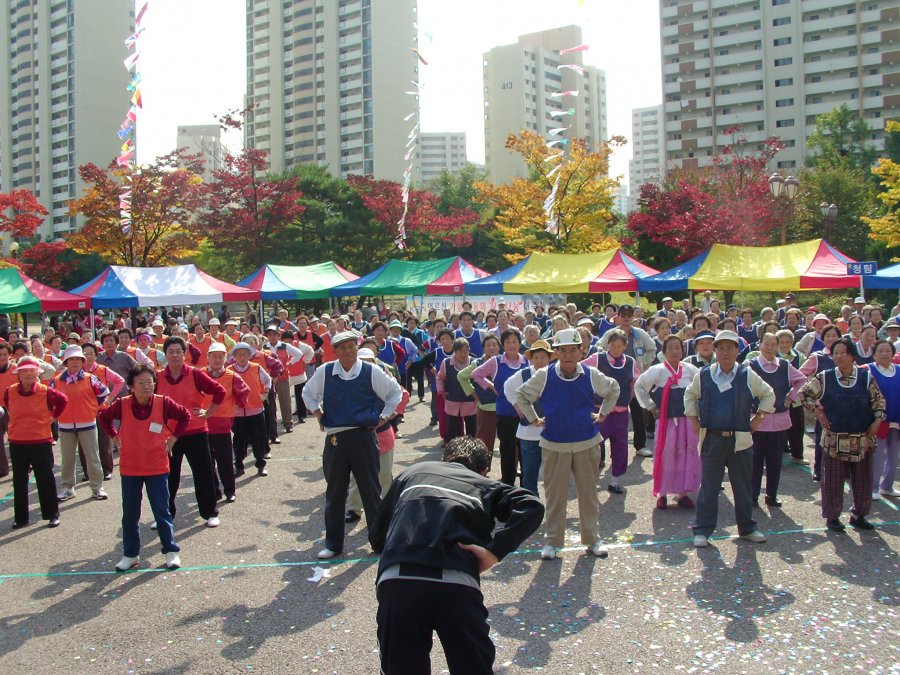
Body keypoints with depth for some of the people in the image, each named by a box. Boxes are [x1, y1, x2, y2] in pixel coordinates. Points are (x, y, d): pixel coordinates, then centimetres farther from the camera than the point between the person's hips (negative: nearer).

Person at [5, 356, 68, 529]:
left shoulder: (46, 391, -10)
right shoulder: (10, 392, -3)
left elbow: (63, 400, 7)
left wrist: (53, 417, 4)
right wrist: (17, 419, 13)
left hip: (41, 442, -3)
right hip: (17, 443, 3)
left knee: (45, 479, 5)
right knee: (19, 481, 12)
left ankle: (52, 514, 17)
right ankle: (20, 517, 23)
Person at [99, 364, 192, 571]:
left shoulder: (163, 403, -11)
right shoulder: (122, 405, -8)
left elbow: (185, 416, 3)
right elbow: (103, 417, 11)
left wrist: (173, 438, -2)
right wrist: (114, 437, 3)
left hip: (157, 467, -2)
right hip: (129, 468, 2)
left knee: (162, 511, 4)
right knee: (130, 513, 12)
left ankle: (171, 551, 15)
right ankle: (130, 554, 24)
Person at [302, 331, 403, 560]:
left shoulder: (370, 372, -5)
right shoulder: (324, 372, 1)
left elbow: (395, 391, 8)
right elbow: (308, 392, 20)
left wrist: (383, 417, 4)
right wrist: (318, 414, 9)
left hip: (363, 436, -2)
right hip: (334, 438, 2)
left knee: (371, 490, 6)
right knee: (334, 492, 10)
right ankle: (333, 543, 23)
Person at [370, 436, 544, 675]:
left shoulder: (412, 473, 27)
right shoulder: (486, 486, 22)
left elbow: (376, 536, 28)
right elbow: (532, 507, 3)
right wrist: (495, 550, 0)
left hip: (396, 582, 2)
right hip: (457, 586, -1)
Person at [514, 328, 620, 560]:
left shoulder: (592, 375, -5)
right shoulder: (544, 376, -8)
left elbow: (613, 389, 16)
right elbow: (521, 395, 7)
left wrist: (603, 414, 11)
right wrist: (534, 419, 6)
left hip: (587, 444, 1)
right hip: (554, 445, -1)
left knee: (589, 493, 10)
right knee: (554, 495, 6)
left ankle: (592, 539, 25)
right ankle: (552, 540, 18)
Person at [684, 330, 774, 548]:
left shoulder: (747, 375, 0)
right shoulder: (704, 375, 1)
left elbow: (768, 394, 13)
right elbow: (690, 395, 17)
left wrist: (758, 418, 6)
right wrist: (693, 419, 9)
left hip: (740, 439, 1)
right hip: (712, 438, -1)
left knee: (743, 487, 12)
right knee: (708, 487, 1)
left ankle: (747, 528, 28)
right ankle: (702, 530, 10)